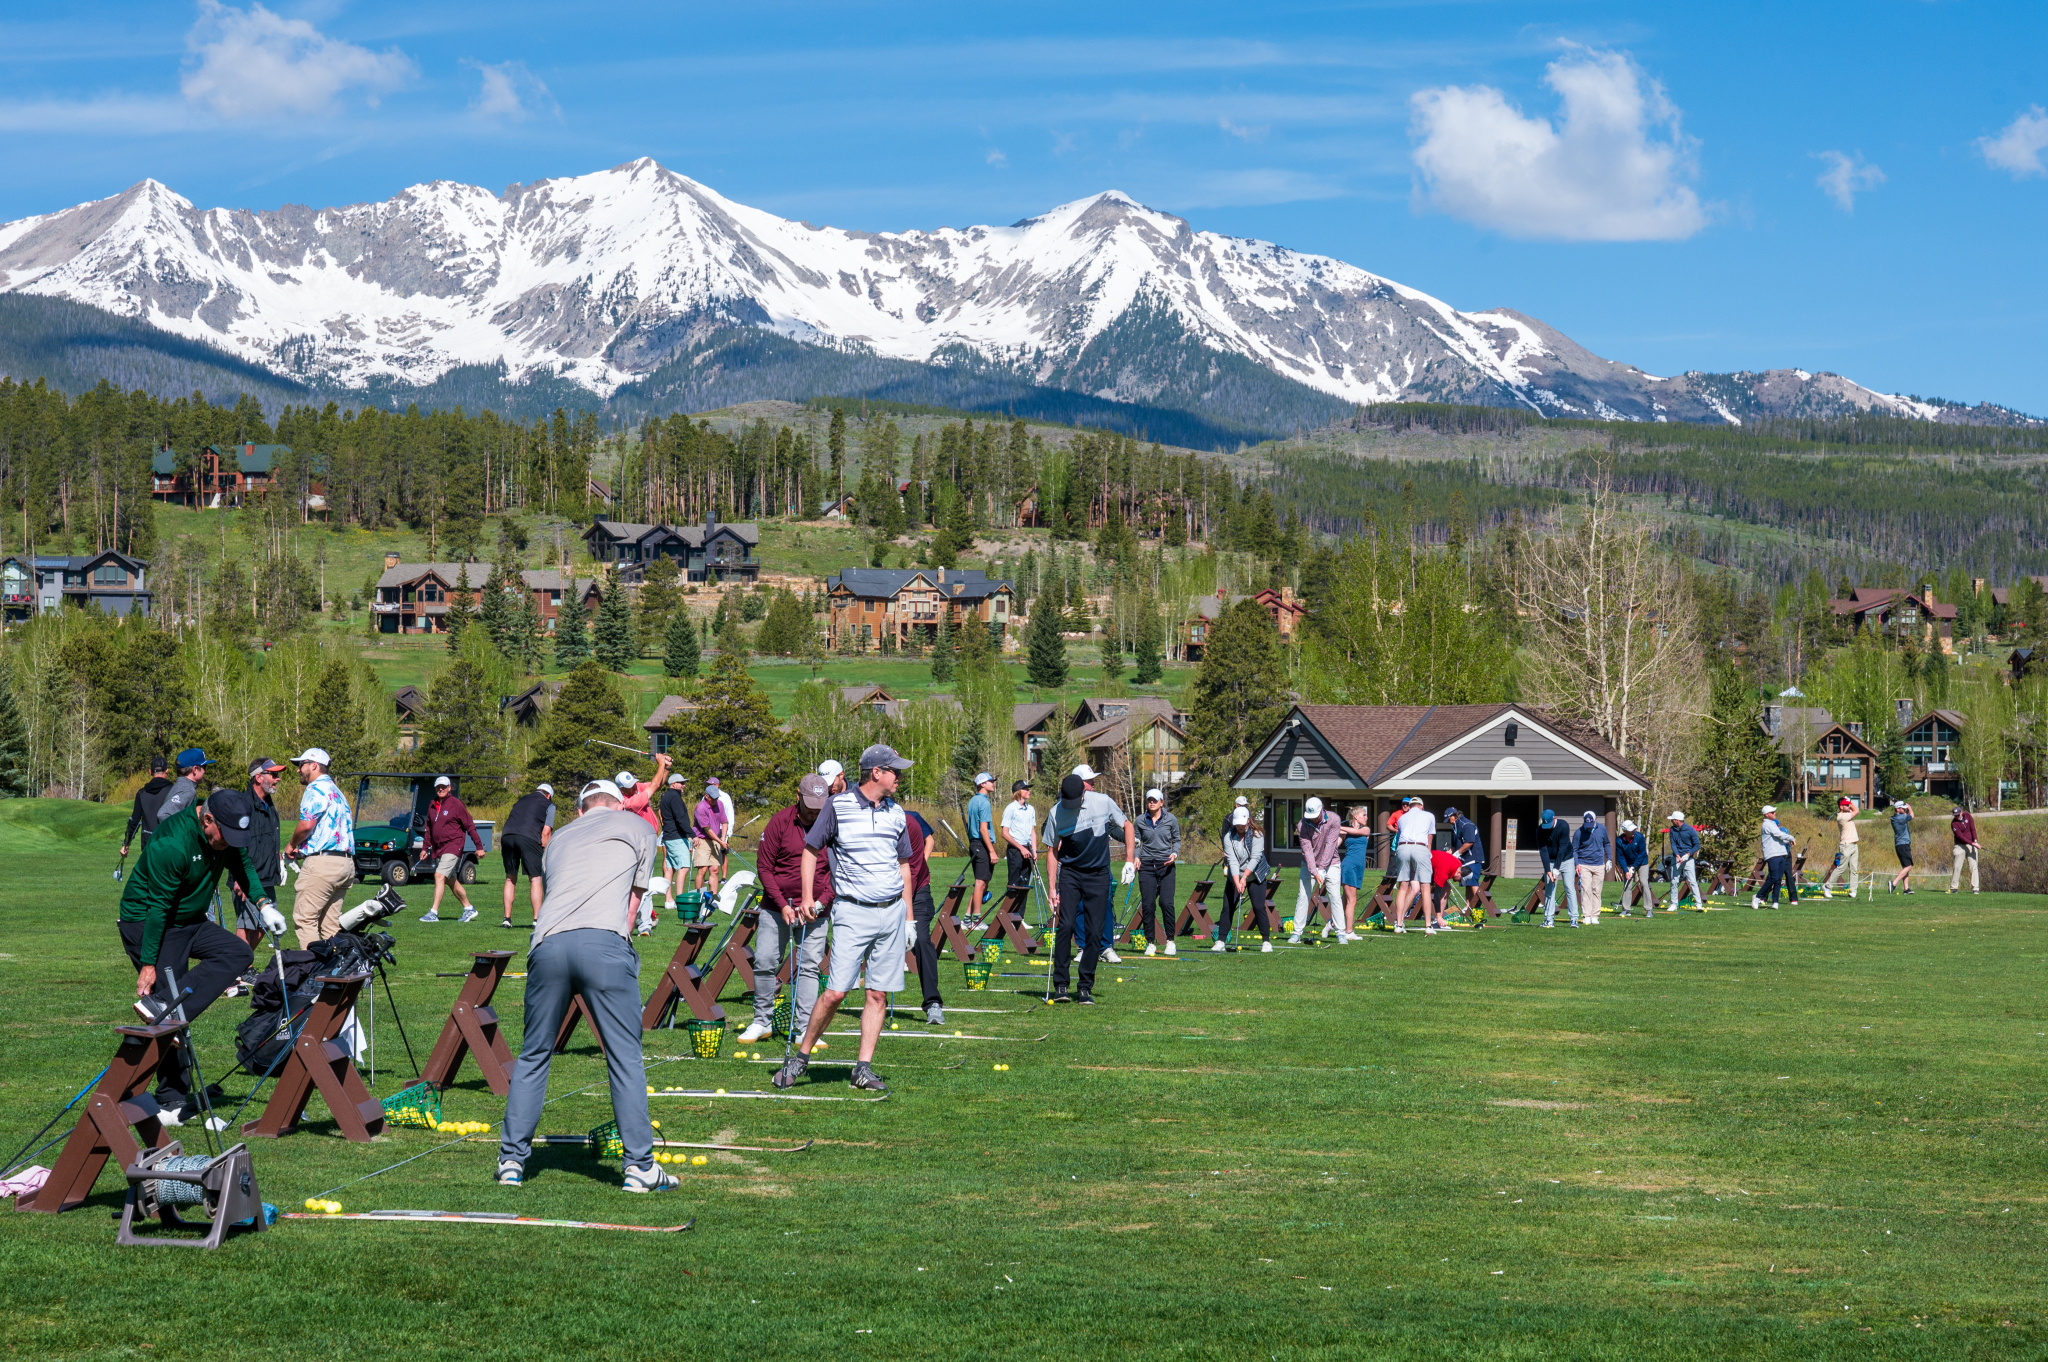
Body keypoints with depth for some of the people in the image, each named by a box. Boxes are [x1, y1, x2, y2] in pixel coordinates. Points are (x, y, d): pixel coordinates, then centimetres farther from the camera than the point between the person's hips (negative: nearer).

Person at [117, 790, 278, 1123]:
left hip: (190, 921, 8)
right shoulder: (171, 844, -30)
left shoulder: (227, 834, -6)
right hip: (147, 923, -8)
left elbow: (242, 863, 14)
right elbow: (157, 907, -25)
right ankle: (173, 1101, -5)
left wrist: (262, 904, -1)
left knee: (238, 953, -12)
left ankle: (163, 1007, -21)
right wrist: (148, 964, -22)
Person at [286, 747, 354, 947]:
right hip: (346, 862, 10)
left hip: (321, 863, -10)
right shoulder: (337, 791, 24)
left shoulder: (316, 788, -6)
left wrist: (292, 845, 1)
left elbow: (306, 824, -18)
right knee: (330, 923, 10)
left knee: (304, 918, -8)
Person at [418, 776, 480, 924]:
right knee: (451, 881, 13)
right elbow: (429, 828, 20)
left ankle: (433, 913, -21)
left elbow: (470, 826, -6)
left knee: (440, 876, -19)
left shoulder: (456, 805, -7)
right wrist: (426, 848, 17)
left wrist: (479, 846, -8)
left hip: (453, 846, -7)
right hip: (437, 849, 7)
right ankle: (469, 909, 26)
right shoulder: (432, 806, 11)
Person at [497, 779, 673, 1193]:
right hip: (603, 941, -3)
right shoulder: (638, 826, 24)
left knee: (533, 1056, 16)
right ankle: (639, 1166, 1)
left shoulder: (557, 839, 33)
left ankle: (511, 1159, 16)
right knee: (625, 1057, 2)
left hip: (548, 944, 3)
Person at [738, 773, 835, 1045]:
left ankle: (804, 1028, 0)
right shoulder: (780, 821, -4)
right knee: (764, 962, -3)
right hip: (776, 906, 0)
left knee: (810, 966, -3)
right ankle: (762, 1021, 12)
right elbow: (764, 866, -2)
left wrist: (820, 902, -9)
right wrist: (782, 904, -9)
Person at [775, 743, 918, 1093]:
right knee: (836, 992, -10)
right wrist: (807, 897, -4)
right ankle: (800, 1056, 7)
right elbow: (811, 850, 5)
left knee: (879, 994, 2)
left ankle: (863, 1069, 8)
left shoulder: (896, 812, 10)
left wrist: (907, 914, 16)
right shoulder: (838, 806, -3)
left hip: (892, 912, 4)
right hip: (853, 912, -4)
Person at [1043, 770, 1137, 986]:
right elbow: (1052, 850, 2)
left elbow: (1127, 827, 6)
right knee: (1066, 925, -13)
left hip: (1099, 875, 0)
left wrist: (1130, 861, 0)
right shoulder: (1056, 813, -7)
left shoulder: (1103, 802, -8)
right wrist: (1051, 887, -2)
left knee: (1094, 932, -2)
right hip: (1070, 873, 0)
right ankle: (1060, 984, -6)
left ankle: (1085, 987, 6)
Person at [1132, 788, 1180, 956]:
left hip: (1166, 865, -1)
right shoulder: (1140, 820, 7)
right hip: (1146, 866, 1)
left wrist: (1175, 853, -6)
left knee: (1166, 902, -11)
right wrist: (1136, 857, -3)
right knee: (1147, 904, -3)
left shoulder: (1171, 820, 4)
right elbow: (1136, 841, 13)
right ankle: (1150, 943, 6)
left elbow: (1177, 840, 12)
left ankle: (1170, 941, 3)